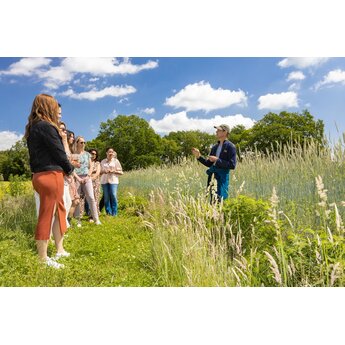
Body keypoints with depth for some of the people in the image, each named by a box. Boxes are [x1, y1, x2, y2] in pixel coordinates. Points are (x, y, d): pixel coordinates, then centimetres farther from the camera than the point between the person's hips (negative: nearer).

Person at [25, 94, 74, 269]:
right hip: (50, 175, -9)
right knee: (47, 216, -3)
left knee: (59, 211, 18)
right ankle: (43, 259, 8)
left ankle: (60, 250, 28)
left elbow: (42, 152, 14)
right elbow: (59, 152, -11)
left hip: (40, 175, 9)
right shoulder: (46, 126, -13)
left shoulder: (32, 127, 16)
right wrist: (70, 169, 5)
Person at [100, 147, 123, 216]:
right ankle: (108, 212, 9)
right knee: (106, 197, 0)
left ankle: (114, 213, -4)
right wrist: (103, 171, -4)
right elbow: (100, 172, 19)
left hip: (113, 181, -2)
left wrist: (113, 171, -9)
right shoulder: (103, 161, 15)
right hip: (104, 181, 2)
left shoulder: (116, 161, 8)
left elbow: (121, 172, 7)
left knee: (113, 196, -12)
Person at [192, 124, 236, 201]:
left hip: (222, 177, -7)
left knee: (219, 200, -7)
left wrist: (217, 160, -15)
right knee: (212, 200, 10)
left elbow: (232, 165, -12)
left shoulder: (230, 147, -5)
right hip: (212, 177, 7)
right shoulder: (215, 147, 15)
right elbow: (209, 163, 19)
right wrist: (199, 156, 6)